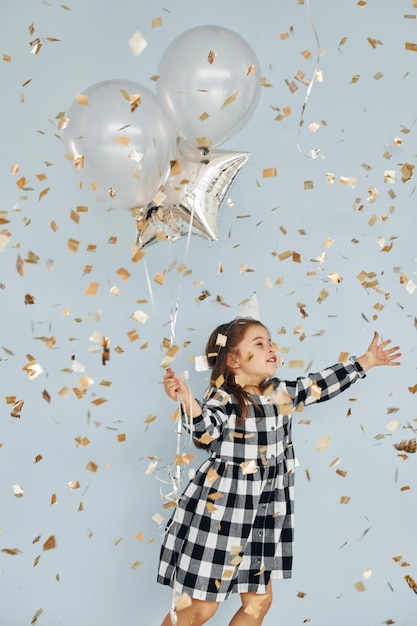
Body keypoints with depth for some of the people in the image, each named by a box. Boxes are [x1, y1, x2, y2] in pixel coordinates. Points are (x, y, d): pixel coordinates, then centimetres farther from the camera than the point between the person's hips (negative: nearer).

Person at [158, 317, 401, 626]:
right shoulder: (224, 399, -15)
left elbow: (322, 383, 18)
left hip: (263, 516, 7)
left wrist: (366, 361, 23)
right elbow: (206, 429, -33)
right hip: (220, 514, -7)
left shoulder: (283, 393, 6)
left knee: (259, 601, 12)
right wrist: (187, 401, -53)